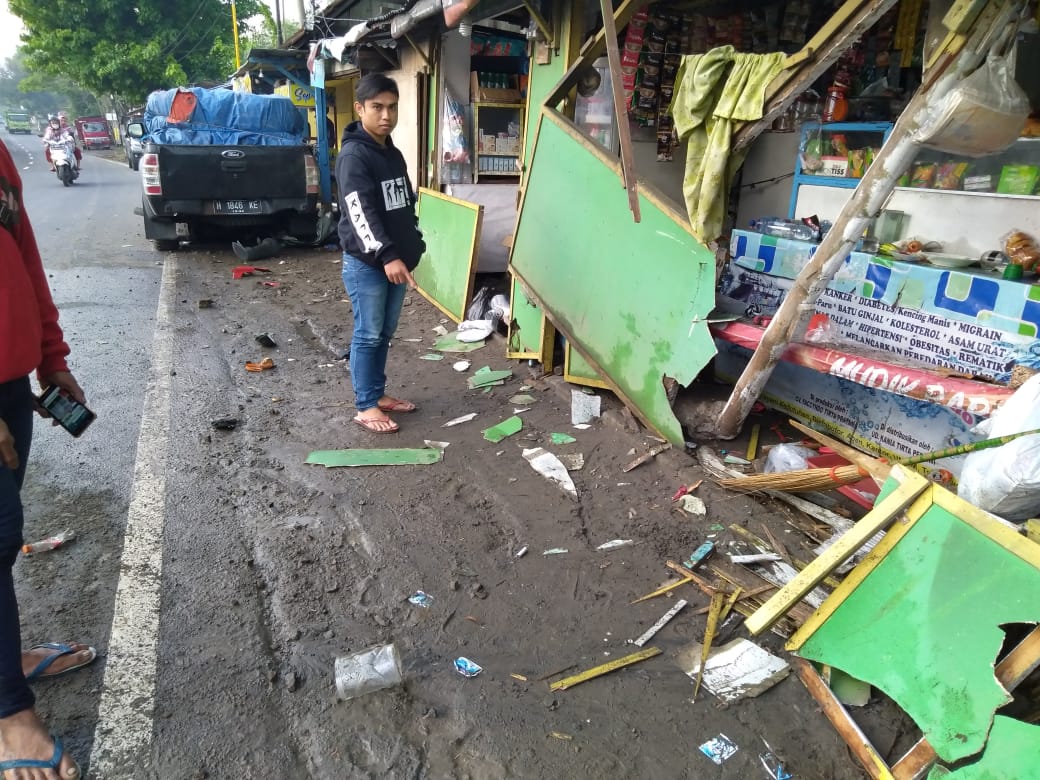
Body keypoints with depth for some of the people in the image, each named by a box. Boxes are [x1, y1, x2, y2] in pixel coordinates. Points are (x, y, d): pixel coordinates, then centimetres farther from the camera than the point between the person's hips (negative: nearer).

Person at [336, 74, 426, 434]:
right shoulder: (353, 155, -13)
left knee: (385, 333, 14)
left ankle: (378, 393, 27)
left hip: (396, 260, 8)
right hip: (366, 263, -8)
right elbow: (360, 213, -23)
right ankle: (366, 407, 8)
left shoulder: (394, 154, 14)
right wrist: (386, 256, -31)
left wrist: (412, 248, 17)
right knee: (368, 335, -1)